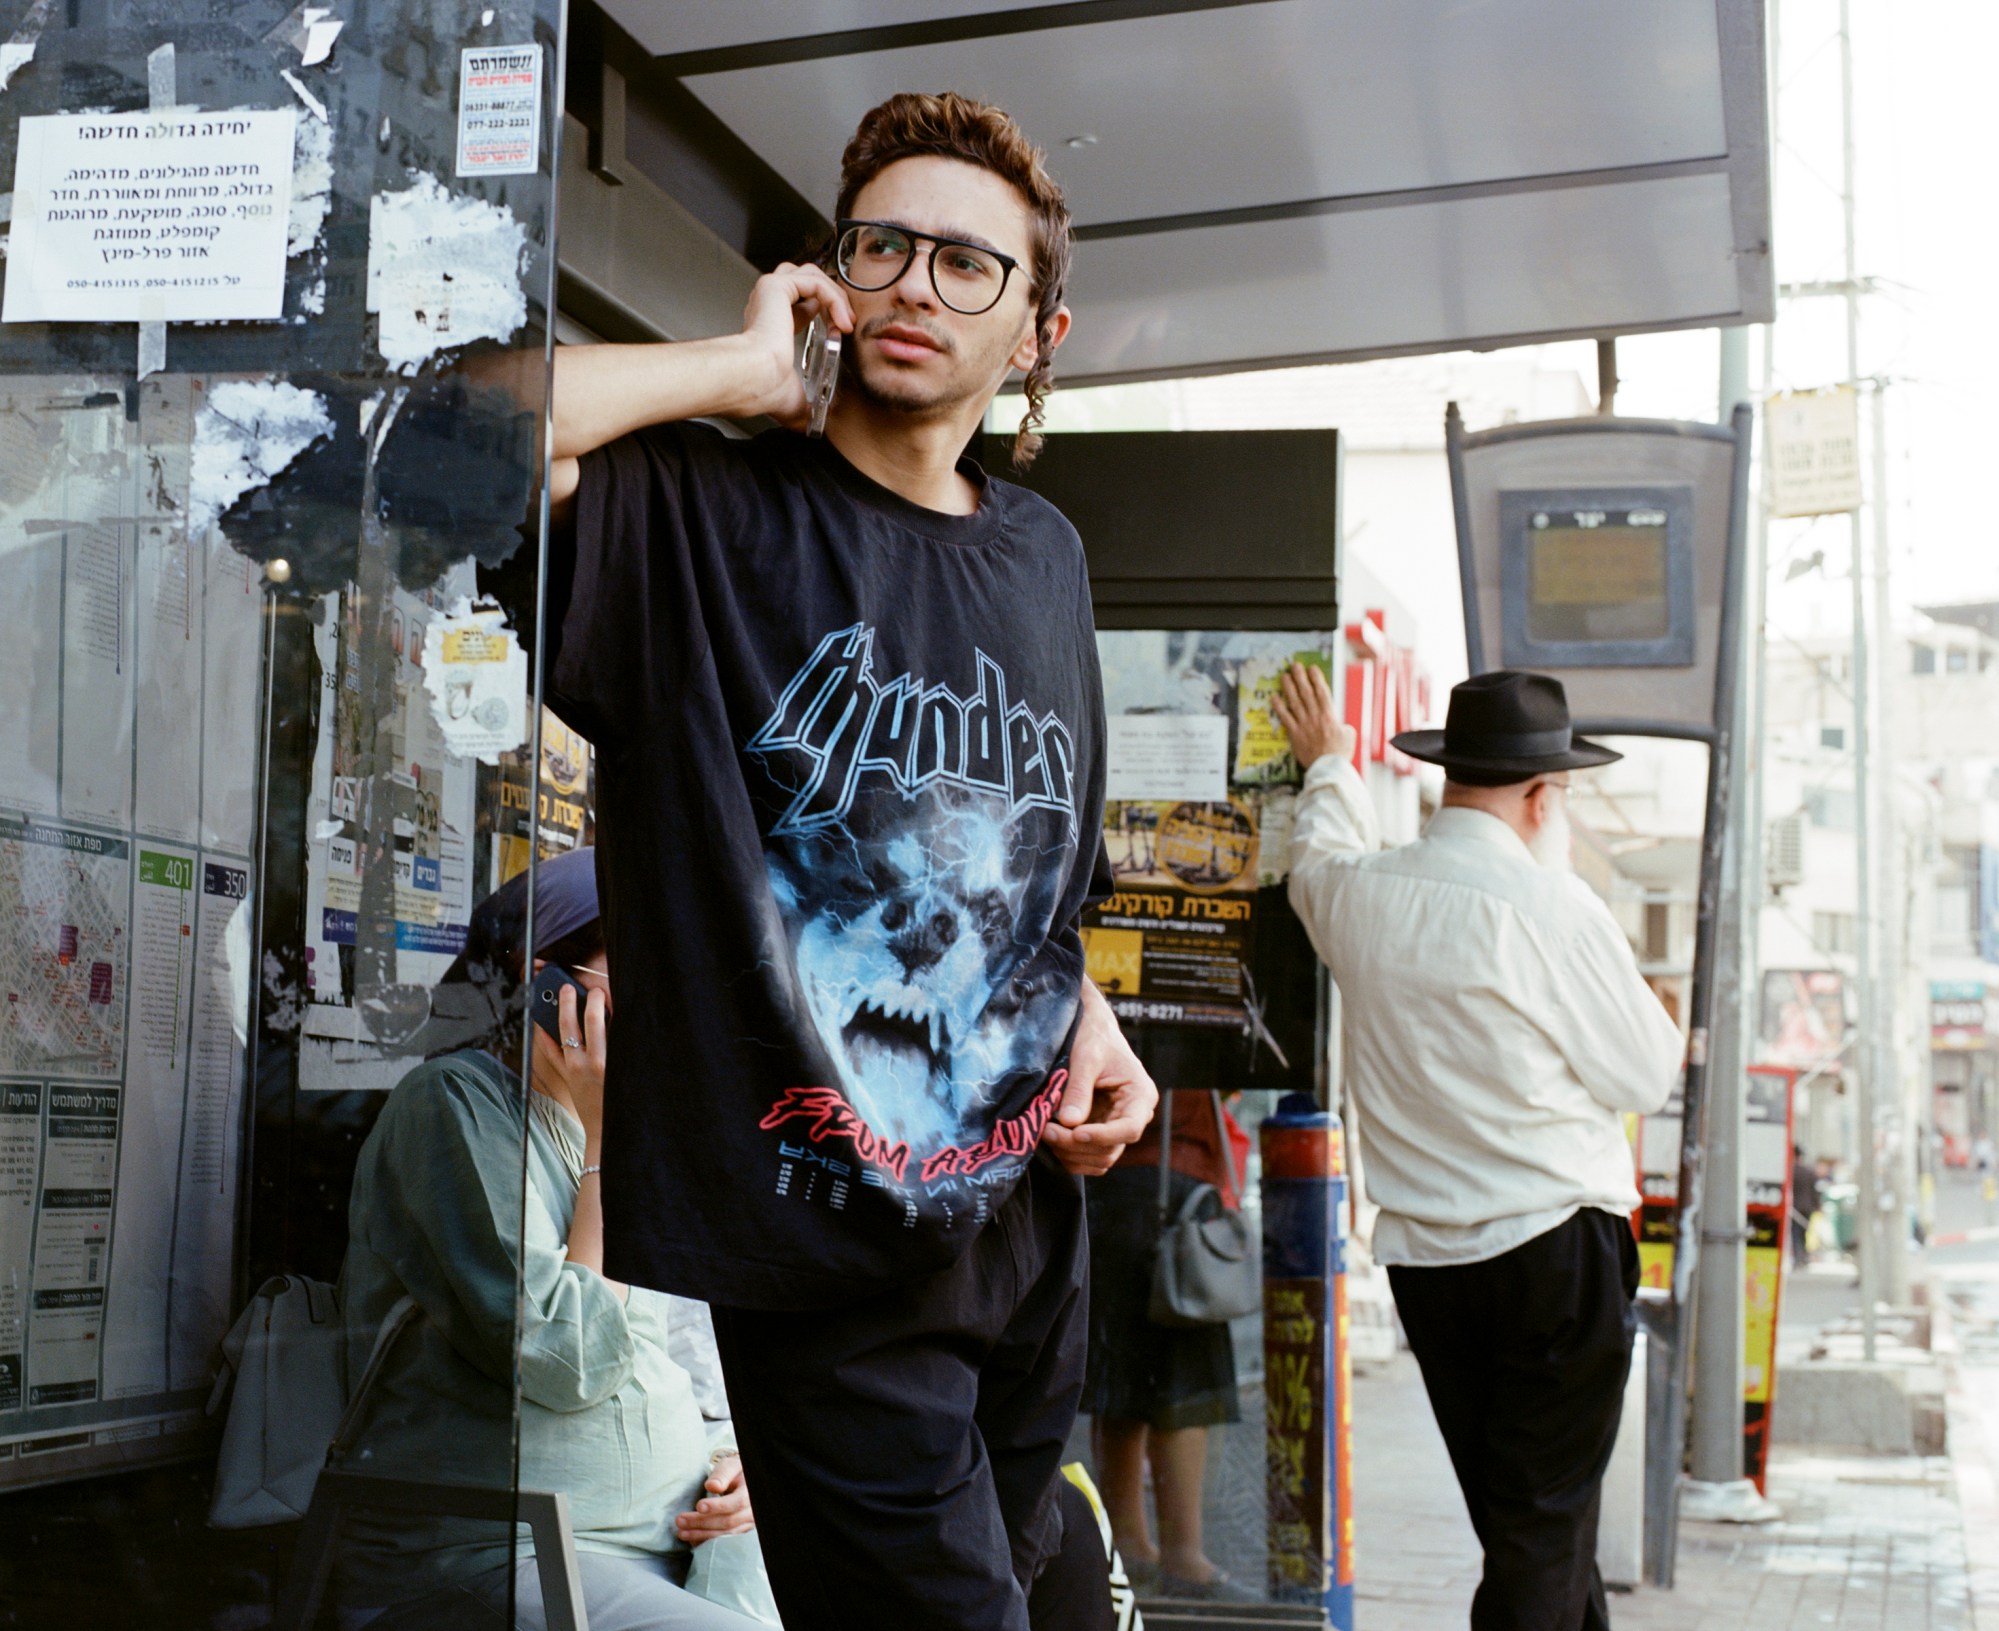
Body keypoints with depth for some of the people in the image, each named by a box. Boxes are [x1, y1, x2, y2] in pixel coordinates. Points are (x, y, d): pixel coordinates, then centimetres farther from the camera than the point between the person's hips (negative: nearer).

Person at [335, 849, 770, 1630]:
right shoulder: (454, 1100, -7)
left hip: (675, 1543, 8)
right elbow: (569, 1360, -15)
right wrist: (608, 1138, -9)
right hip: (495, 1557, -7)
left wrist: (731, 1458, 2)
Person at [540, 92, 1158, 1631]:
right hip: (821, 1265, -7)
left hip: (1028, 1234, 7)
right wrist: (745, 368, -21)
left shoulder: (1044, 555, 9)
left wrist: (1091, 1023, 4)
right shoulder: (702, 510, -11)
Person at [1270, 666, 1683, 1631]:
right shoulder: (1552, 908, -16)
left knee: (1515, 1523, 16)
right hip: (1554, 1252, -6)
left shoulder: (1357, 894, 1)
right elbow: (1645, 1075, -5)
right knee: (1546, 1529, 2)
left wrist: (1328, 768, 48)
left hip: (1422, 1256, 6)